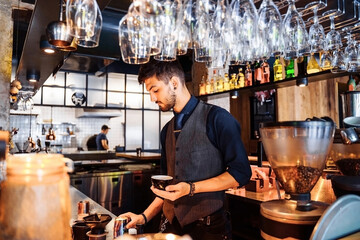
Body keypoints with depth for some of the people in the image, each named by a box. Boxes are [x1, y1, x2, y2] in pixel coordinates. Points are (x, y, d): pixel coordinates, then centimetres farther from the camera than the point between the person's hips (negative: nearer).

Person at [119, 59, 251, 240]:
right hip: (172, 225, 6)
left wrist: (191, 188, -21)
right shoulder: (167, 130, 9)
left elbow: (241, 173, -15)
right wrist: (145, 216, 7)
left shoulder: (216, 117, -12)